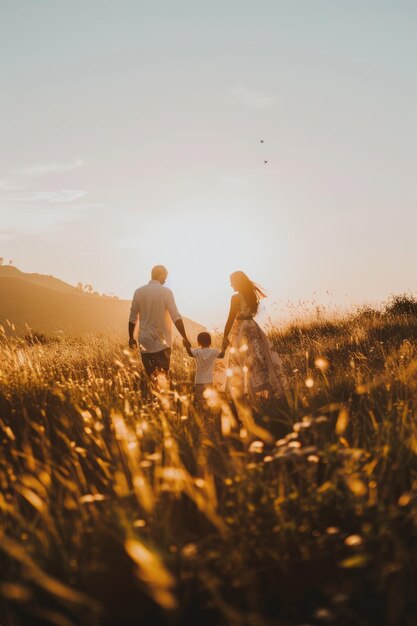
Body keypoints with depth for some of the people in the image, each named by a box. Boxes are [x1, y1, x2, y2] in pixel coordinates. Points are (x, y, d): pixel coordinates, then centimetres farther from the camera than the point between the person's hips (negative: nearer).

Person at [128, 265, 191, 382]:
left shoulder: (139, 292, 2)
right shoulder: (166, 292, -8)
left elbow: (133, 318, 5)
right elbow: (176, 317, -15)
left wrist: (131, 338, 15)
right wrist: (185, 338, -14)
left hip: (145, 342, 3)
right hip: (162, 342, -3)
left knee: (151, 377, 10)